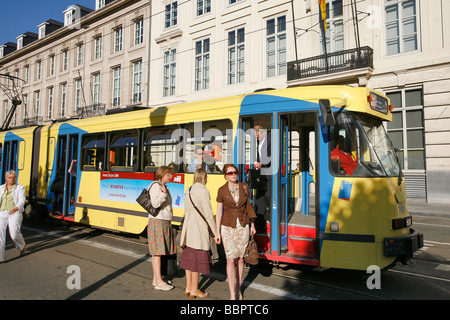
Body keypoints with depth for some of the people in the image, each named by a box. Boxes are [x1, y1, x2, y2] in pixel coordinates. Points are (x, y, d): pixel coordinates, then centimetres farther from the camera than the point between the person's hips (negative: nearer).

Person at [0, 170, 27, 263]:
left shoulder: (20, 188, 8)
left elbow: (22, 200, -4)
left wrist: (16, 208, -23)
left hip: (15, 213, -3)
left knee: (14, 233, -17)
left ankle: (22, 245, 16)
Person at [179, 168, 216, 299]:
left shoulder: (188, 191, 12)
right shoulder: (203, 191, -13)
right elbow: (208, 214, -13)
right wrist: (215, 232, -5)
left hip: (188, 227, 8)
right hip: (199, 228, -8)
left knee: (189, 257, 13)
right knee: (198, 258, 2)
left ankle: (188, 288, 22)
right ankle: (194, 290, 11)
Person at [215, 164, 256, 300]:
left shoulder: (244, 187, 0)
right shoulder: (222, 190, -5)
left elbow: (248, 206, 10)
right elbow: (219, 211, 0)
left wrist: (252, 225, 8)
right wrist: (217, 232, -2)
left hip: (243, 227, 2)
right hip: (228, 227, -2)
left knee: (240, 259, 10)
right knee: (231, 260, -7)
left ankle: (238, 288, 28)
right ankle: (232, 295, 0)